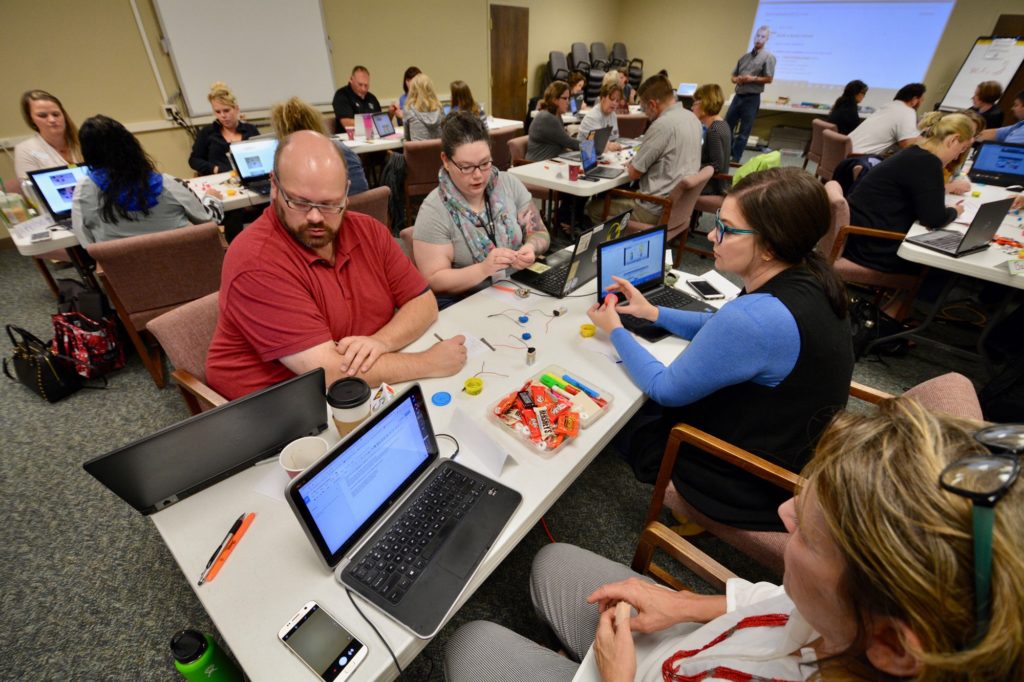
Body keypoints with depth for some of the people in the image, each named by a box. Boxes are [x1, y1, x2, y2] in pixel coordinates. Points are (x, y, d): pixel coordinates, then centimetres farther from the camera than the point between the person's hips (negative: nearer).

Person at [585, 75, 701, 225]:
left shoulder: (663, 124, -21)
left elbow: (634, 173, -15)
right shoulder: (692, 118, 7)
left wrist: (631, 164, 7)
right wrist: (638, 160, 13)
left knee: (593, 207, 4)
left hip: (659, 209, -10)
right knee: (619, 193, 29)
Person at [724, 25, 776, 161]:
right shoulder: (744, 56, 14)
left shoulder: (768, 57, -2)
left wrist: (752, 79, -16)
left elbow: (769, 79, -7)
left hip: (752, 98, -5)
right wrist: (737, 79, -6)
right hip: (738, 96, 5)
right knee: (727, 126, 5)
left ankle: (735, 159, 7)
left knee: (743, 132, 0)